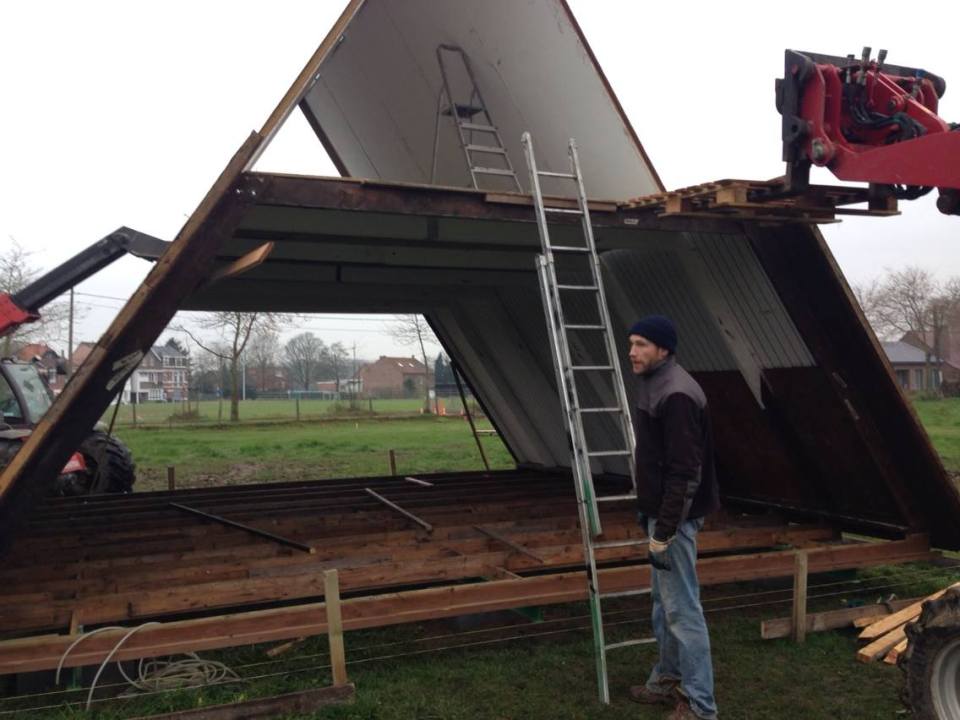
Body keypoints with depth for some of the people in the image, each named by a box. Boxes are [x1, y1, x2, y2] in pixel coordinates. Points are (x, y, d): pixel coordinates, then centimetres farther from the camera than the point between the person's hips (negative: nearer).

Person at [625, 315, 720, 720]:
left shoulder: (676, 395, -22)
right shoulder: (653, 386, 10)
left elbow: (684, 472, -25)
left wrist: (664, 532, -24)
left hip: (675, 518, -10)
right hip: (660, 512, 10)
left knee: (682, 609, -3)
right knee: (664, 603, 20)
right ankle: (668, 680, 34)